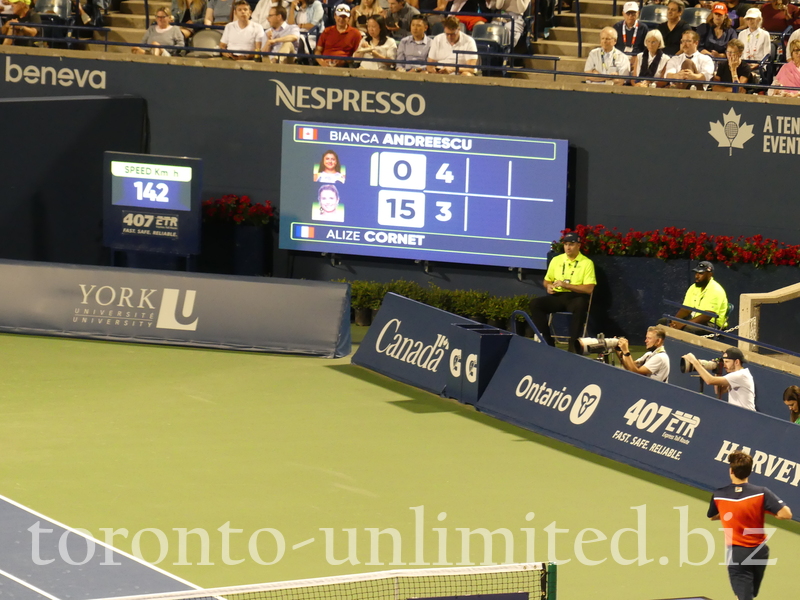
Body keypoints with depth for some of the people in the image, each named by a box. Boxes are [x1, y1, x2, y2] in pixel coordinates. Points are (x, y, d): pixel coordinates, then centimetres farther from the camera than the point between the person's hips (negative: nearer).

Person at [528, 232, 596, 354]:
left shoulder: (587, 263, 0)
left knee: (580, 306, -41)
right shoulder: (556, 260, 14)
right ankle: (547, 342, -19)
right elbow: (547, 280, 23)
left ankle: (574, 346, -32)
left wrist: (566, 285, -16)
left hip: (576, 297, -4)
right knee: (534, 303, -22)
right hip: (557, 297, 4)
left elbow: (589, 289, -9)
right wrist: (548, 286, -4)